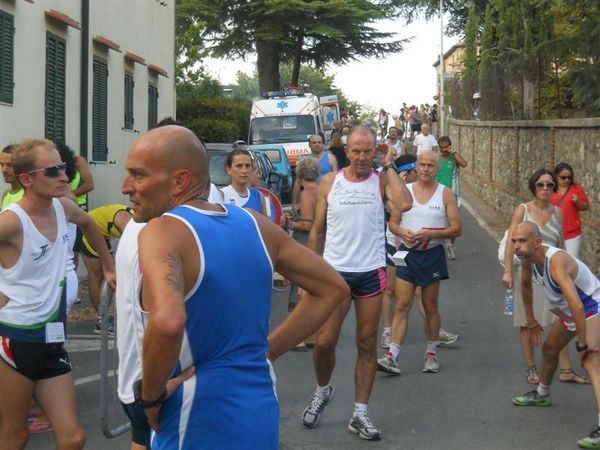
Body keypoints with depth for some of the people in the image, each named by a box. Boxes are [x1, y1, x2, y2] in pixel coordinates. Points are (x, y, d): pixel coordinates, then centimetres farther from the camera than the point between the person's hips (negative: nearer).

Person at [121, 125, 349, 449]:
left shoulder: (161, 232, -17)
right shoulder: (255, 224, 3)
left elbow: (167, 322, -36)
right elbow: (333, 288, 11)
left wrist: (149, 395, -18)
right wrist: (269, 350, 11)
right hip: (262, 415, 7)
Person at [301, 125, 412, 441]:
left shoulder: (381, 181, 0)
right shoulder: (329, 182, 3)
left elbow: (404, 204, -22)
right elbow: (317, 229, 8)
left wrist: (389, 166, -12)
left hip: (371, 272, 0)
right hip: (334, 270, 0)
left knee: (367, 344, 5)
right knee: (324, 342, -4)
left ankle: (360, 414, 15)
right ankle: (322, 391, 27)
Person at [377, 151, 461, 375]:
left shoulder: (445, 194, 0)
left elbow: (457, 228, -4)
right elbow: (392, 223, 8)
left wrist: (430, 234, -17)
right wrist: (402, 232, -14)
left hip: (432, 254, -1)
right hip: (407, 253, 1)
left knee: (430, 307, 10)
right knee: (402, 305, -6)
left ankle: (431, 354, 22)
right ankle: (392, 356, -9)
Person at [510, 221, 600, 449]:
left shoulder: (556, 262, -38)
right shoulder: (527, 257, -11)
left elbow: (577, 305, -45)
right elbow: (526, 284, 12)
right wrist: (531, 321, 18)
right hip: (567, 311, 10)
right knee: (549, 349, 27)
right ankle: (542, 394, 55)